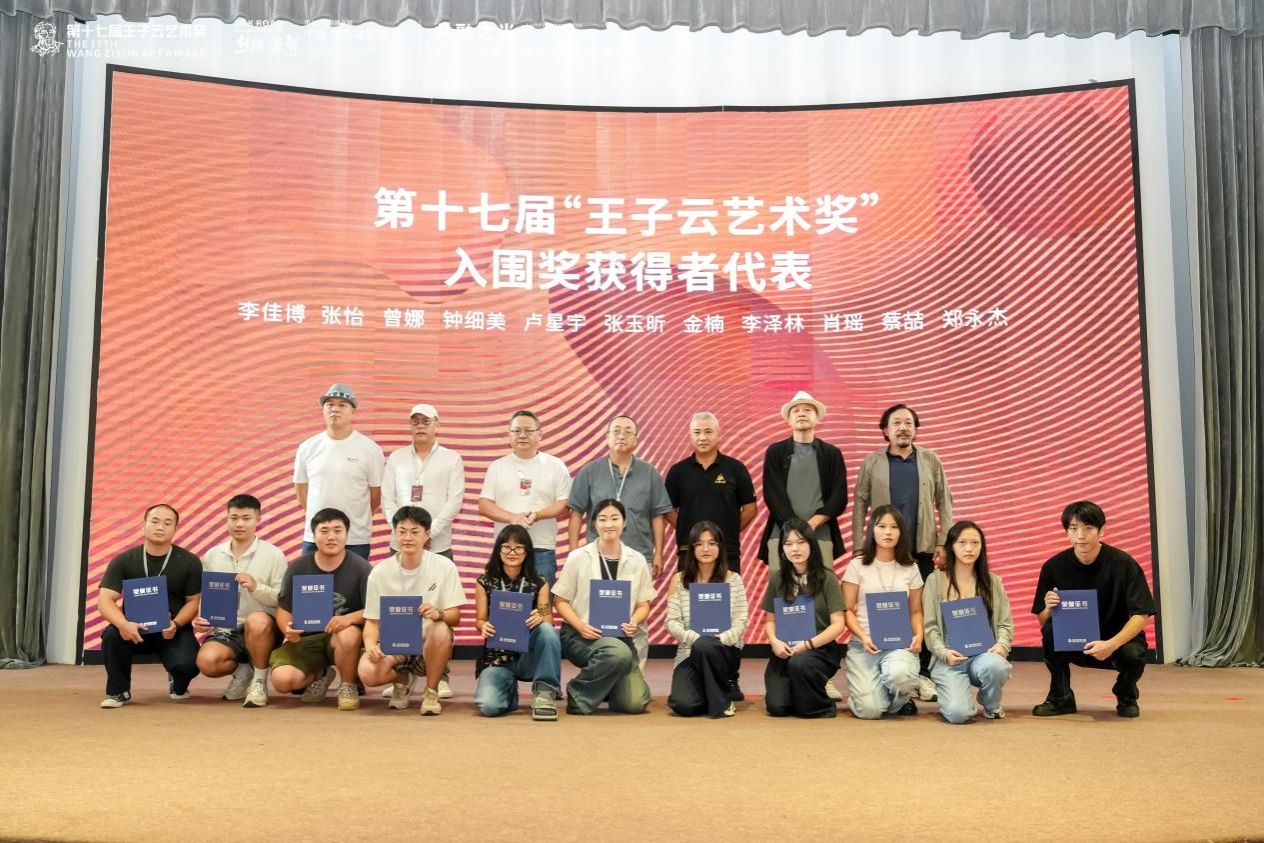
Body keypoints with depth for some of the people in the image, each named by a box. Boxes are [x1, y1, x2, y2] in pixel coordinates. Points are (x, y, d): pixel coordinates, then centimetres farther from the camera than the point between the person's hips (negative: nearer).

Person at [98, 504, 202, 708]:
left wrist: (175, 624, -21)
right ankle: (118, 691, -7)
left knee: (187, 664, -29)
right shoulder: (123, 561, -3)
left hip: (173, 630, -1)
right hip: (134, 628, 1)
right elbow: (105, 601, -10)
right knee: (112, 635, -33)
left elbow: (193, 601, 0)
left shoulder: (189, 562, -3)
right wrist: (123, 624, -32)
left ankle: (177, 684, 14)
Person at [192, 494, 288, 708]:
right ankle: (243, 670, 8)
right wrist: (199, 619, -5)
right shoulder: (212, 556, 10)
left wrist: (256, 587, -20)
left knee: (257, 621, -39)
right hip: (225, 629, 3)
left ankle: (259, 680, -14)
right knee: (207, 661, -29)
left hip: (263, 629, -3)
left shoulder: (273, 555, -2)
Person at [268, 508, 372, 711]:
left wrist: (350, 618, -30)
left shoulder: (361, 568, -6)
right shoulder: (297, 568, 1)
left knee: (348, 635, -38)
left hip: (343, 635, -2)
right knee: (282, 680, -23)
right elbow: (283, 609, 6)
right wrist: (288, 629, -16)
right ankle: (319, 675, 14)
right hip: (305, 638, 2)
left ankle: (348, 686, -5)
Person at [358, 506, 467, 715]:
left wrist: (438, 614, -32)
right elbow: (372, 621, 2)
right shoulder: (380, 573, -4)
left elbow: (455, 618, -8)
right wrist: (371, 645, -20)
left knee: (441, 629, -36)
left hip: (429, 643, -1)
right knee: (367, 671, -30)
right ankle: (403, 679, 9)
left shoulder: (444, 566, -8)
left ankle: (431, 692, -9)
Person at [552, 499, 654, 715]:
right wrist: (580, 626, -16)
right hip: (580, 635, -3)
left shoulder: (636, 561, 4)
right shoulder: (578, 558, -3)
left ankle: (604, 685, 22)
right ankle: (578, 695, -10)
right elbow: (561, 601, 0)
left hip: (619, 636, 3)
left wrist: (635, 621, -13)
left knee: (635, 703, -12)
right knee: (619, 653, -36)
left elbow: (643, 604, 9)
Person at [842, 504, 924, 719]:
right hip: (863, 645, -1)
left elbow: (916, 611, 13)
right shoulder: (857, 566, 2)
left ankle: (900, 700, 2)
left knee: (899, 674, -36)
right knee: (869, 710, -20)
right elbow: (847, 610, 2)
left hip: (900, 643, 1)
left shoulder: (910, 568, 9)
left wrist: (919, 635, -7)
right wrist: (863, 637, -15)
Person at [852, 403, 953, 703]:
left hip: (922, 549, 1)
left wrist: (945, 542, -1)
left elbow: (944, 502, 7)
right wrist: (858, 547, -3)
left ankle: (923, 674, 9)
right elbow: (860, 505, 3)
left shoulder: (931, 461, 7)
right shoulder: (871, 463, 4)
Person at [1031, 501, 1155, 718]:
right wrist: (1049, 609, -28)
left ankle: (1126, 695, 4)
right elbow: (1042, 620, -3)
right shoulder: (1054, 567, -9)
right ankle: (1061, 697, -5)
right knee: (1050, 631, -28)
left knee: (1133, 655, -34)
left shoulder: (1123, 564, -15)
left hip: (1117, 640, -1)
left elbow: (1141, 615, -17)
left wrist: (1112, 644, -33)